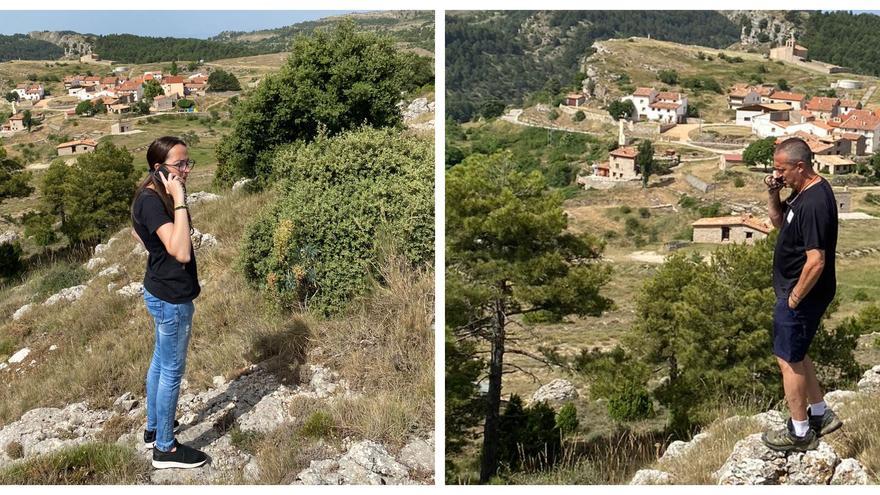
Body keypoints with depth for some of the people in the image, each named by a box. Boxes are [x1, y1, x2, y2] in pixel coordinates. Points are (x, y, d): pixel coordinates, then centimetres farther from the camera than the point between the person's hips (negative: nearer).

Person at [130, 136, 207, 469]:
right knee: (172, 370, 2)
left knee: (161, 361, 22)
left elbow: (138, 234, 22)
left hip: (162, 292, 10)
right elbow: (181, 252, -36)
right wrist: (180, 200, -34)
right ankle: (165, 449, 16)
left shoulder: (157, 195, 5)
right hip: (170, 298, -10)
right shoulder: (151, 201, -26)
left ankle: (154, 428, 39)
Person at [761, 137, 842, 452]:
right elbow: (779, 221, 18)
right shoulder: (802, 190, 3)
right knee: (795, 354, 22)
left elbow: (816, 262, -30)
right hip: (794, 288, 10)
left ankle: (800, 433, 17)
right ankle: (820, 414, 35)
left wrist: (795, 297, -18)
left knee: (789, 359, 3)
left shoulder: (814, 204, -28)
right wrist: (773, 195, -1)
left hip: (803, 295, -10)